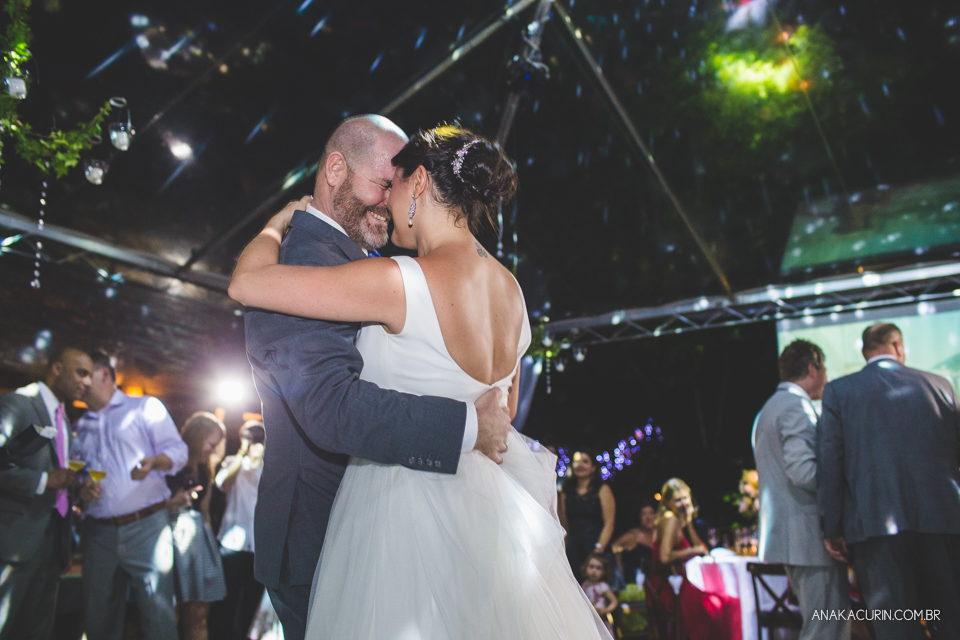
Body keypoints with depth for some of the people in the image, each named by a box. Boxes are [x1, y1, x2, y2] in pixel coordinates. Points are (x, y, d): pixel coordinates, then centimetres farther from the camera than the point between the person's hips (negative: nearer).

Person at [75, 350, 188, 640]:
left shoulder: (146, 407, 5)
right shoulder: (81, 425, 20)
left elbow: (177, 450, -2)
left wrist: (155, 461, -22)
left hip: (146, 527, -5)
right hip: (98, 531, 5)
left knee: (158, 614, -5)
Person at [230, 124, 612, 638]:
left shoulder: (405, 283, -22)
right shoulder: (509, 286, 2)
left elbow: (247, 281, -19)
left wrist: (277, 224, 1)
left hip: (411, 507, -7)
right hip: (490, 500, 8)